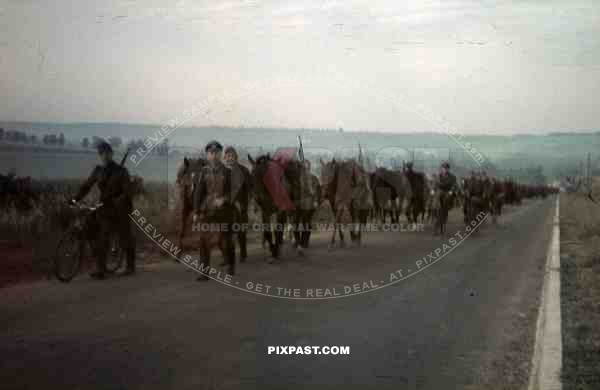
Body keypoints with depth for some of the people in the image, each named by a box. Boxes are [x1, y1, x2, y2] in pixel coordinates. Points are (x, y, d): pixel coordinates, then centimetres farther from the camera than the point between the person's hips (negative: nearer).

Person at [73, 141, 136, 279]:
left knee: (126, 239, 7)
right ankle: (101, 270, -4)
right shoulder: (98, 171, 6)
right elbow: (87, 186, 5)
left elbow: (127, 193, -15)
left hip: (120, 211, -4)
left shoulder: (121, 171, -8)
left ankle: (131, 267, 22)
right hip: (104, 210, 4)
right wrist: (75, 199, -7)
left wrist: (114, 202, -29)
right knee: (101, 241, -6)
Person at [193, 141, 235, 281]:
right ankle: (205, 271, 0)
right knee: (204, 240, -4)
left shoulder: (227, 171, 0)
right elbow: (198, 192, 3)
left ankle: (230, 266, 25)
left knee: (227, 239, 8)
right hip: (208, 210, 1)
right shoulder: (204, 171, 4)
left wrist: (224, 199, -17)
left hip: (224, 209, -1)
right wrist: (196, 211, -1)